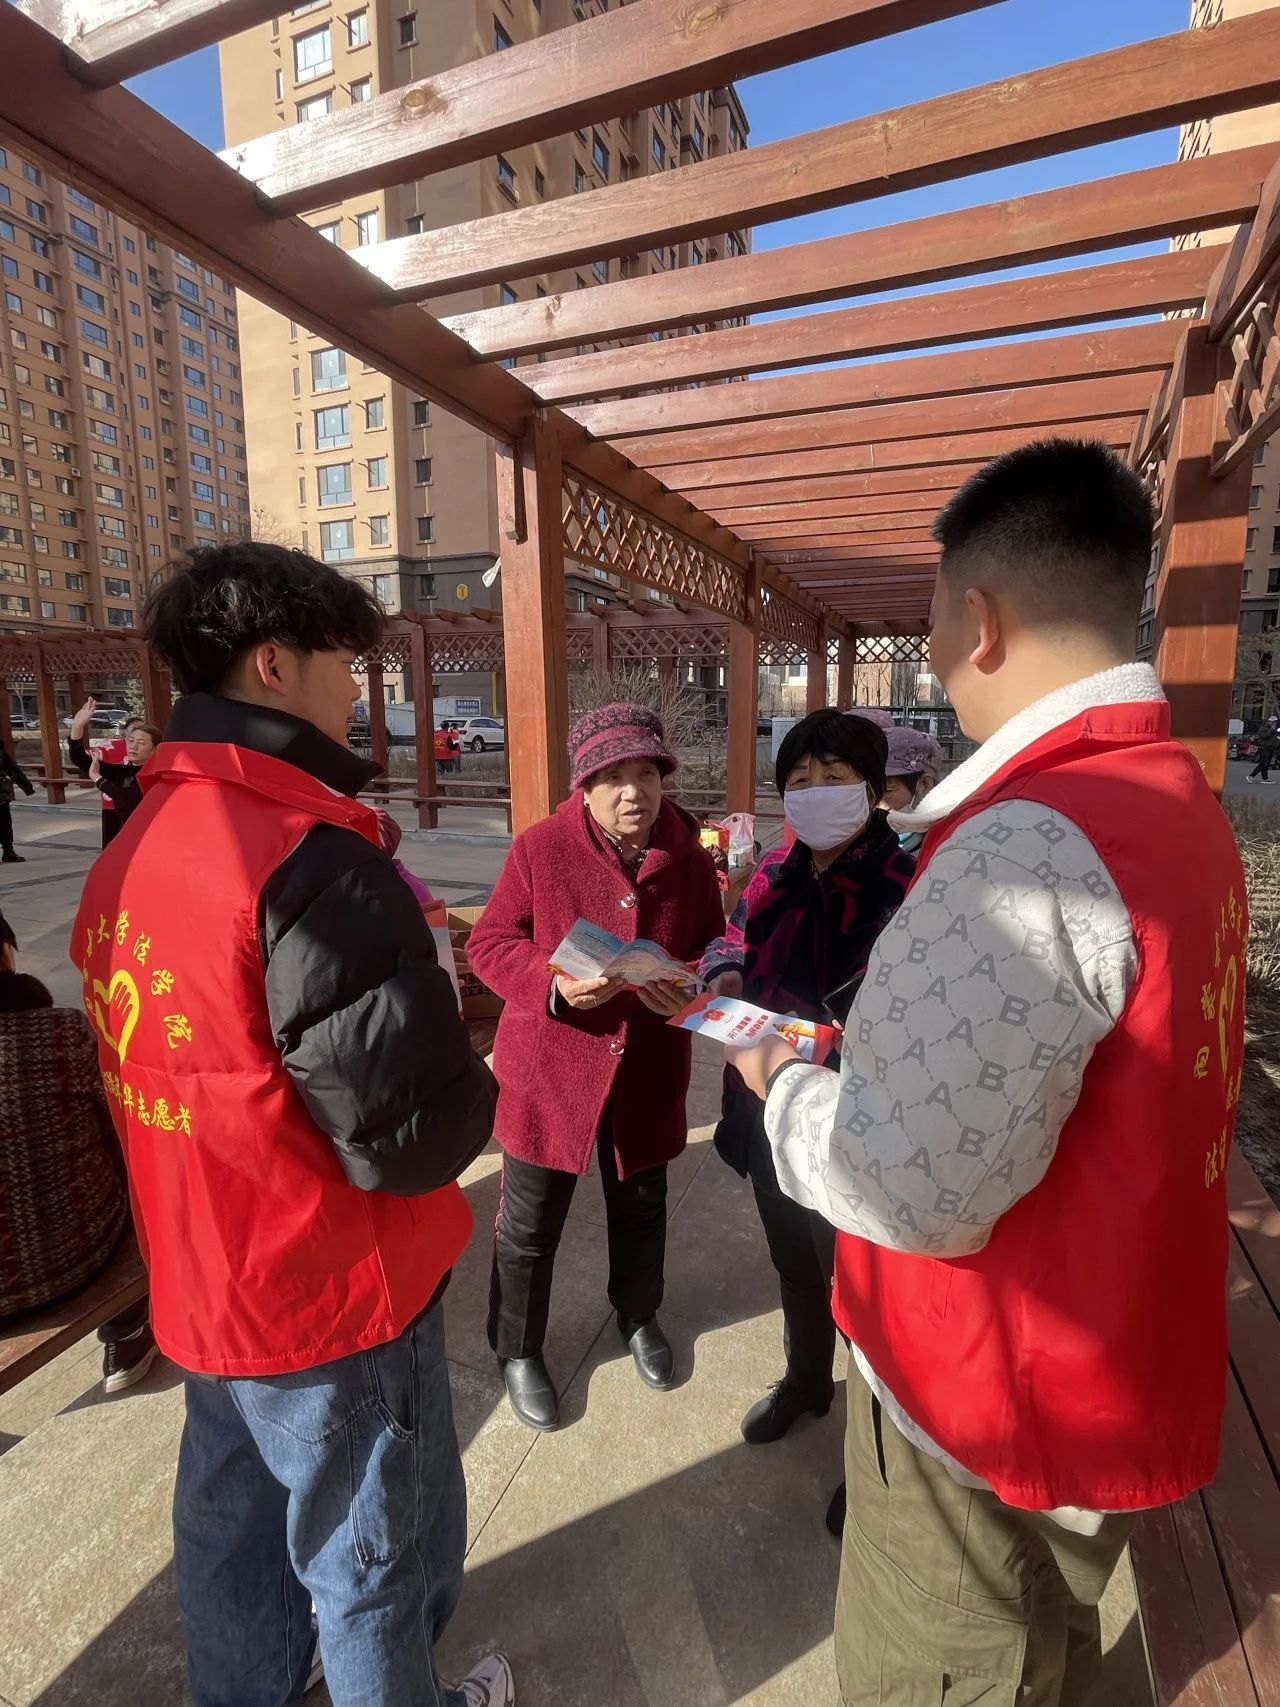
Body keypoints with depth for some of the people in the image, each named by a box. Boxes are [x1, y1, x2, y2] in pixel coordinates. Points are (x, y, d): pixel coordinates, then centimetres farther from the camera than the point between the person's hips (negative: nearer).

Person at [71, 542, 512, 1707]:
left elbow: (180, 1065, 8)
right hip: (334, 1296, -7)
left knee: (234, 1533, 28)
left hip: (205, 1280, 8)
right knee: (372, 1563, 19)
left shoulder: (134, 847, -1)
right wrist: (475, 1084, -7)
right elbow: (414, 1138, -28)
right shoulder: (311, 862, -29)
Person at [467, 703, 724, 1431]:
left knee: (642, 1206, 24)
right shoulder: (540, 847, -14)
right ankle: (518, 1350, 41)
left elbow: (713, 949, 6)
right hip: (549, 1070, -3)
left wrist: (691, 985, -17)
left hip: (648, 1070, 3)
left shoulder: (690, 856, -5)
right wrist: (554, 984, -28)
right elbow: (490, 945, -10)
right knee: (531, 1222, 13)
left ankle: (640, 1316, 54)